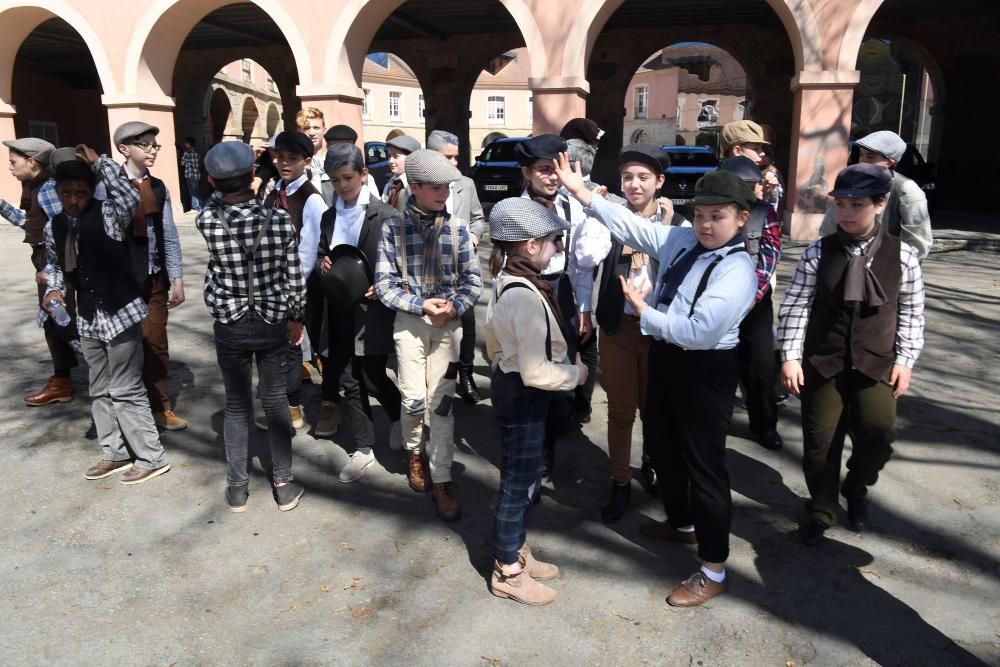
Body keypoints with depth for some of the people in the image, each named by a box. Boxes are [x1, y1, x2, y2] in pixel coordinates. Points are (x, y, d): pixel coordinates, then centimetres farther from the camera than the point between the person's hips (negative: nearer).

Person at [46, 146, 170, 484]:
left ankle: (151, 458, 9)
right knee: (101, 390, 16)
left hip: (120, 313, -8)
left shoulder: (108, 215, -13)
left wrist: (99, 162, -24)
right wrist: (53, 288, 2)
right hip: (88, 318, 8)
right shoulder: (58, 223, 7)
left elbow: (132, 198, -34)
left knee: (126, 389, -2)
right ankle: (116, 452, 30)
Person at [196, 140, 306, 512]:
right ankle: (284, 485, 21)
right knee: (276, 402, 12)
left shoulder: (207, 221, -14)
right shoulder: (281, 220, -14)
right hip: (273, 324, 0)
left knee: (236, 405, 13)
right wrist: (296, 318, 8)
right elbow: (294, 278, -5)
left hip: (229, 327, 0)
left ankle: (237, 488, 24)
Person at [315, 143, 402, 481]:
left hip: (372, 310, -5)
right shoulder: (329, 217, 9)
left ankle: (399, 414, 35)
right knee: (349, 381, 10)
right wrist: (322, 263, -5)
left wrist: (381, 286, -23)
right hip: (340, 311, 5)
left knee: (372, 378, 2)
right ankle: (363, 448, 23)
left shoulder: (385, 215, -8)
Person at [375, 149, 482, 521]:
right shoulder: (393, 228, -4)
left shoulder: (457, 227, -1)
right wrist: (421, 304, -16)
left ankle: (441, 480, 9)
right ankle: (414, 451, 33)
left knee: (441, 402, -1)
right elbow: (384, 283, -5)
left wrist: (456, 306, -16)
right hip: (409, 321, 0)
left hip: (448, 323, 1)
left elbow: (472, 278, 1)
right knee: (414, 399, 1)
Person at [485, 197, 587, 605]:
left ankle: (513, 552, 39)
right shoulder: (527, 296, -28)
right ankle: (508, 572, 23)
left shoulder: (506, 281, 4)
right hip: (522, 394, -10)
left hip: (509, 384, 10)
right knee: (520, 480, 5)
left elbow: (496, 337, 16)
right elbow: (536, 372, -29)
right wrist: (578, 372, -14)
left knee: (520, 476, 21)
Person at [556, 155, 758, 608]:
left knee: (704, 463, 1)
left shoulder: (738, 271, -20)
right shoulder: (681, 241, 2)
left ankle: (713, 573, 16)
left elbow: (700, 332, -28)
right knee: (663, 446, 24)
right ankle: (682, 523, 50)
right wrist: (581, 192, -2)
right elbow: (632, 227, 3)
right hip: (665, 359, 9)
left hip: (705, 371, -8)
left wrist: (643, 311, -20)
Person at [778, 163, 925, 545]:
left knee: (878, 433, -11)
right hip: (822, 361, 0)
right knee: (820, 440, 5)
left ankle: (856, 488, 24)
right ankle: (821, 511, 28)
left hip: (876, 363, 0)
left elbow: (911, 313, 4)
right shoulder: (818, 252, -6)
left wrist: (905, 360, 0)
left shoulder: (903, 255, -3)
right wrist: (790, 356, -9)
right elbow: (795, 306, -5)